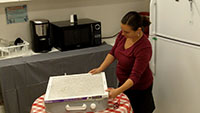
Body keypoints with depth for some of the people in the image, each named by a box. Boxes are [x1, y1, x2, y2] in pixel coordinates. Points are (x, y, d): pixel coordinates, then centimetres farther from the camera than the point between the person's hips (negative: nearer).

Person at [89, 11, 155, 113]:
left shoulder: (144, 48, -32)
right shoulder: (123, 34, -12)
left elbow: (135, 76, -32)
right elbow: (113, 52, 3)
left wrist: (118, 91, -41)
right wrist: (100, 69, -5)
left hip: (138, 88, -7)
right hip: (123, 82, 7)